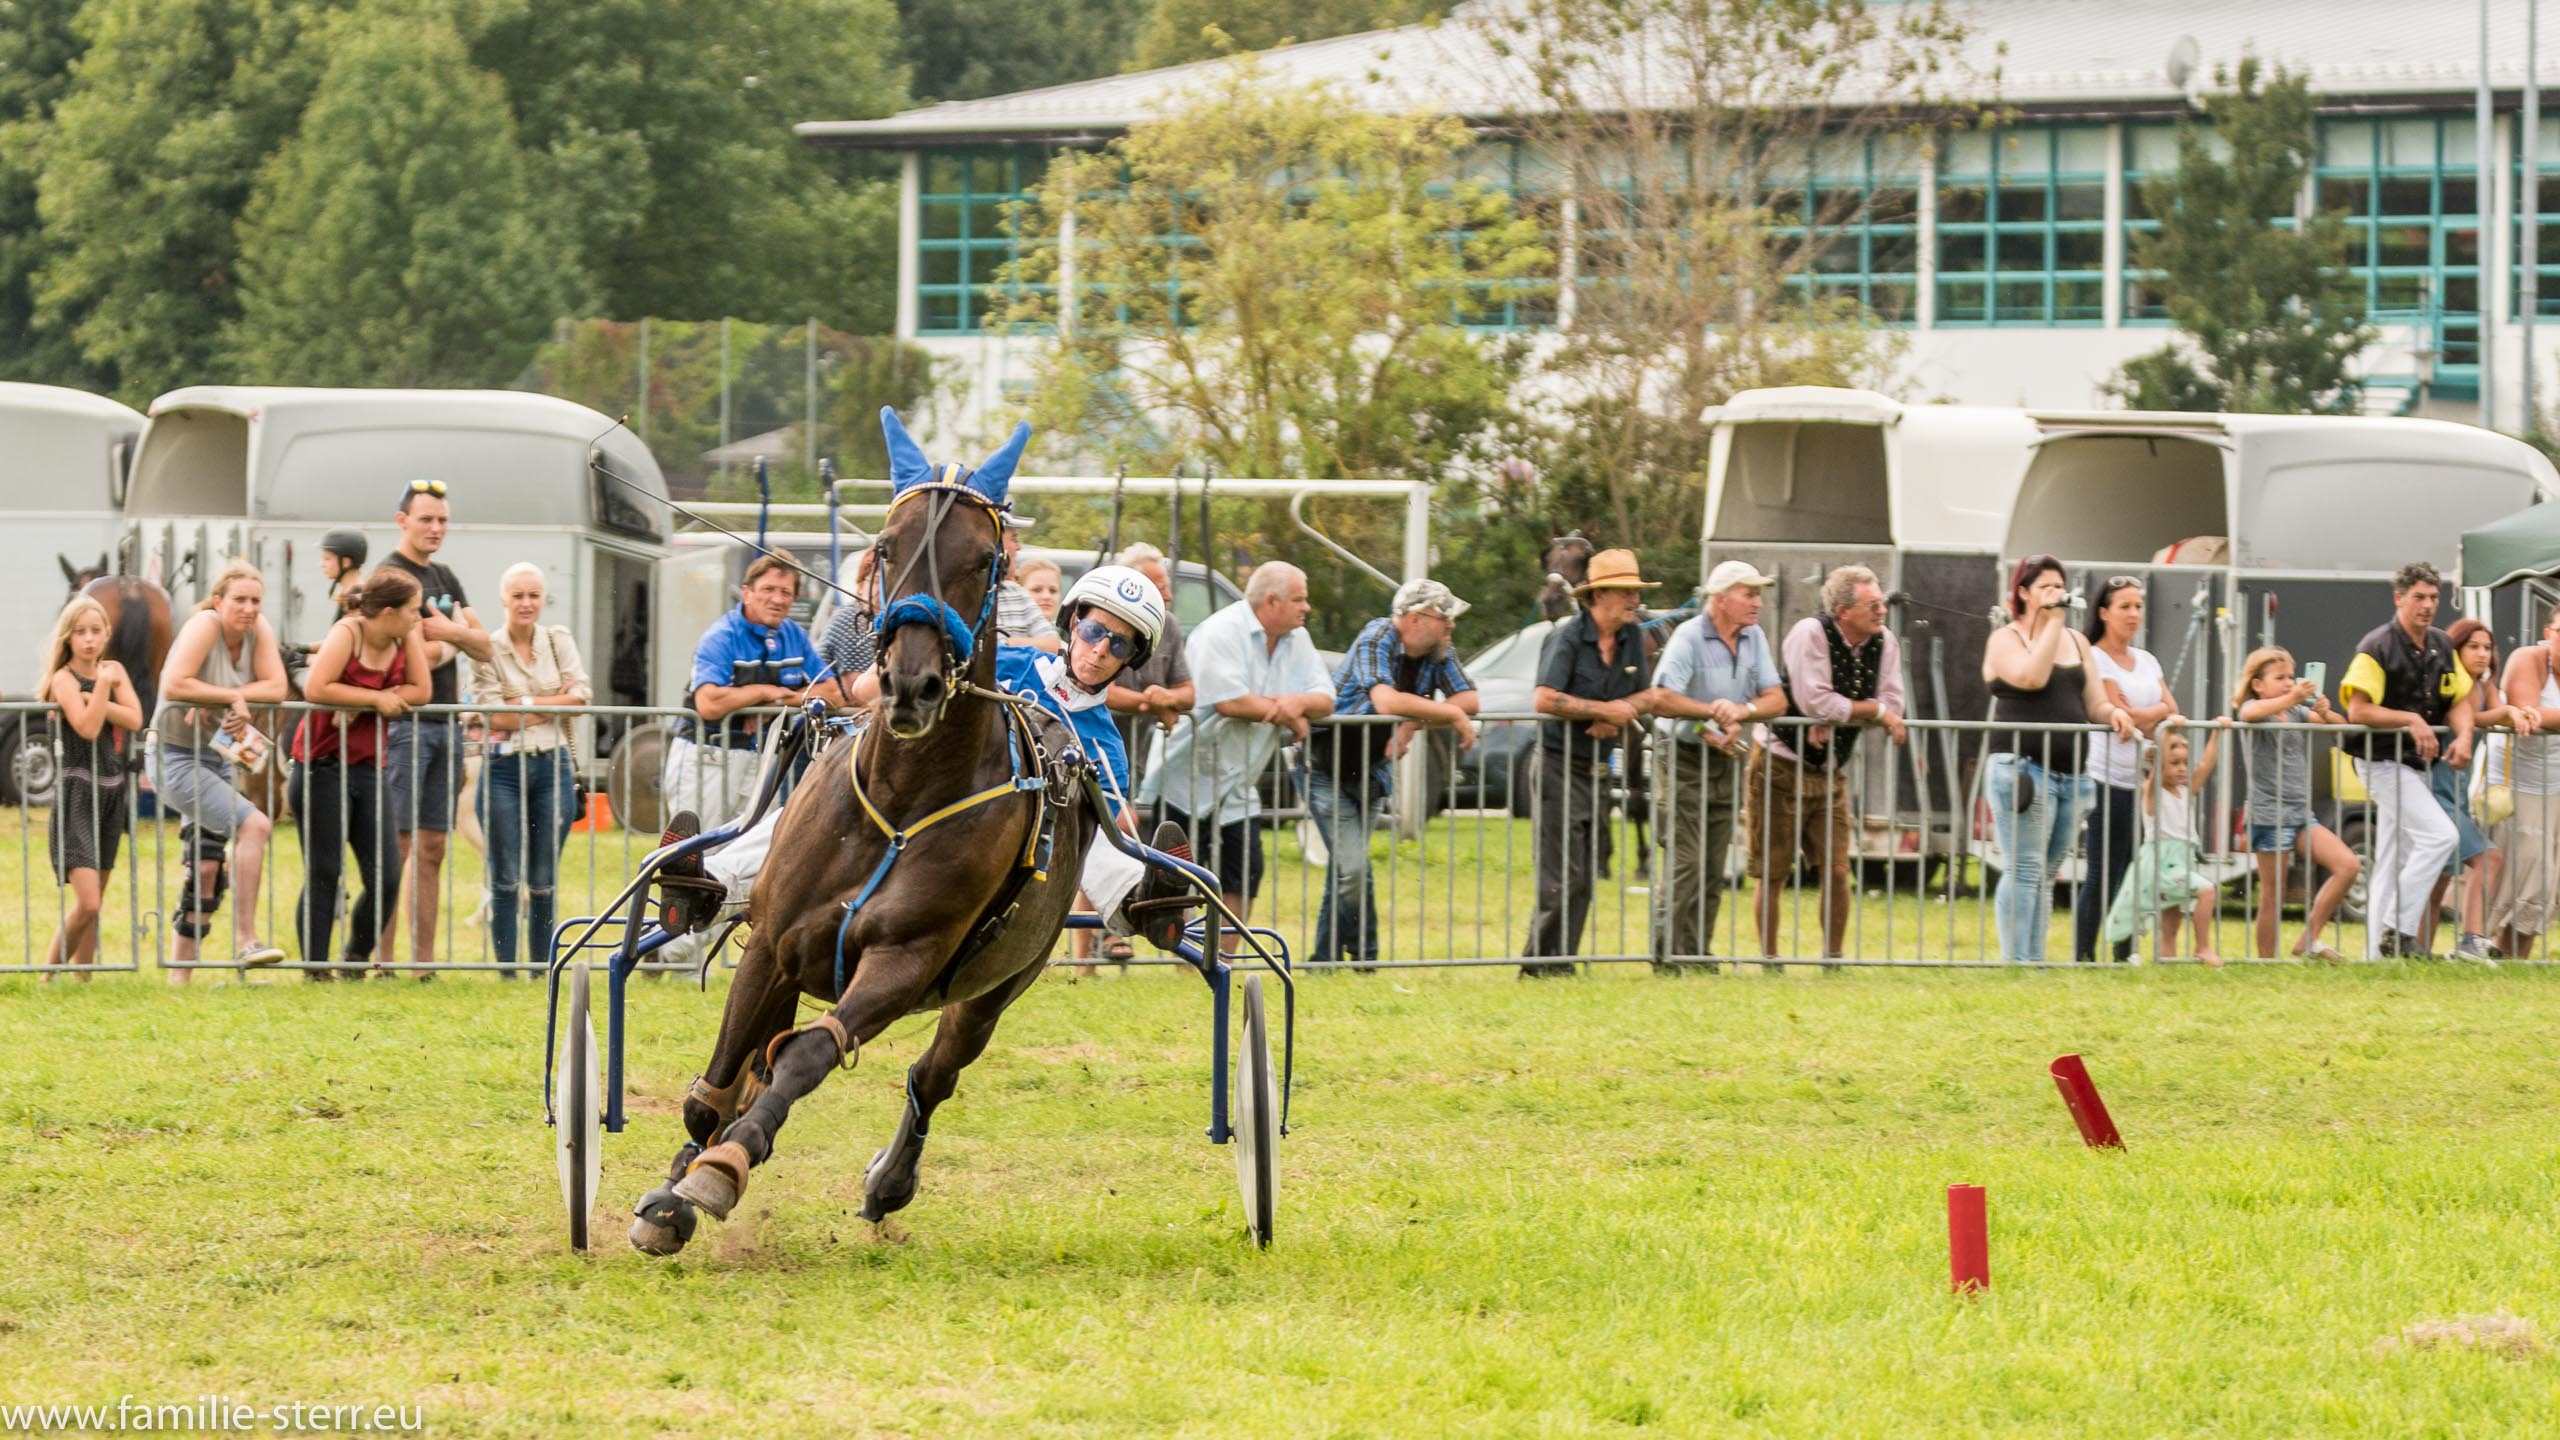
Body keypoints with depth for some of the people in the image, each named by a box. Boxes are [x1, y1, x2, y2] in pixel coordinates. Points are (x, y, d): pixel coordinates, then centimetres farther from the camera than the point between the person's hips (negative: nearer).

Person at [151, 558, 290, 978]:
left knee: (206, 871, 10)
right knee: (254, 825, -22)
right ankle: (246, 941, -19)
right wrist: (232, 697, -21)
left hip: (212, 759, 8)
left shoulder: (259, 630, 0)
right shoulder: (204, 625, -19)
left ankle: (180, 976, 18)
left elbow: (276, 688, -9)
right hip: (174, 758, -8)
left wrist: (212, 700, -20)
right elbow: (173, 685, -29)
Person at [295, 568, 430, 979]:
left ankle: (356, 960, 18)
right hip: (323, 766, -6)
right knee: (323, 876, -3)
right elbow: (316, 689, -23)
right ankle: (315, 970, 3)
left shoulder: (403, 639, 6)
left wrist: (359, 705, -15)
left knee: (386, 878, -1)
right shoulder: (347, 634, -11)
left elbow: (420, 691, -3)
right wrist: (377, 699, -15)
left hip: (369, 768, 6)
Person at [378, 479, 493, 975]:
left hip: (446, 724, 8)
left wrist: (450, 632, -6)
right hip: (404, 724, -8)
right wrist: (456, 639, -2)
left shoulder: (444, 579, 19)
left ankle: (424, 964, 8)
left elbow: (485, 649, 12)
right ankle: (382, 961, -11)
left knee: (431, 851, 7)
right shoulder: (391, 575, -7)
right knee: (396, 847, -10)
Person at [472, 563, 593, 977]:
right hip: (504, 768, -2)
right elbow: (493, 716, -10)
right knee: (505, 880, -1)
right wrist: (556, 702, -6)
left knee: (545, 881, 4)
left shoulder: (558, 640, 8)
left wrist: (524, 705, -9)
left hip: (553, 767, 2)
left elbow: (582, 695, -4)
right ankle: (506, 972, 3)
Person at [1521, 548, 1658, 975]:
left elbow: (1647, 697, 11)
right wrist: (1605, 710, -19)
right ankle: (1540, 966, -5)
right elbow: (1544, 699, -23)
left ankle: (1559, 967, 11)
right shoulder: (1568, 636, -14)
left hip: (1597, 772, 7)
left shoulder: (1631, 638, 8)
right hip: (1559, 767, -7)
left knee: (1583, 880, 7)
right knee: (1560, 878, -10)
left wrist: (1619, 714, -10)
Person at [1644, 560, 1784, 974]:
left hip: (1729, 761, 6)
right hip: (1686, 760, -6)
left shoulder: (1754, 638, 7)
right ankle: (1669, 955, -8)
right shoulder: (1689, 638, -13)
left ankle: (1699, 954, 11)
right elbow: (1659, 700, -24)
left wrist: (1742, 711, -18)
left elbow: (1777, 700, 2)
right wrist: (1712, 711, -22)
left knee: (1713, 869, 6)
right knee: (1686, 865, -11)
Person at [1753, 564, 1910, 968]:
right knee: (1772, 873, 1)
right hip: (1782, 766, -5)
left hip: (1830, 771, 5)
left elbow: (1892, 706, -6)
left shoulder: (1885, 643, 0)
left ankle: (1833, 959, 10)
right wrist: (1875, 712, -14)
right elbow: (1816, 703, -26)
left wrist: (1836, 717, -19)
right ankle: (1769, 961, 11)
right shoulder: (1810, 634, -18)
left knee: (1837, 870, -1)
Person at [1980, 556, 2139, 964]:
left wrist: (2113, 713, -4)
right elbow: (2031, 677, -19)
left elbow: (2095, 703, 19)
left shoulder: (2076, 641, 19)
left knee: (2046, 875, 7)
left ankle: (2035, 961, 8)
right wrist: (2052, 624, -13)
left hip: (2069, 773, 7)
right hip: (2023, 768, -7)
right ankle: (2016, 962, -13)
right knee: (2025, 870, -11)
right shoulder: (2006, 639, 0)